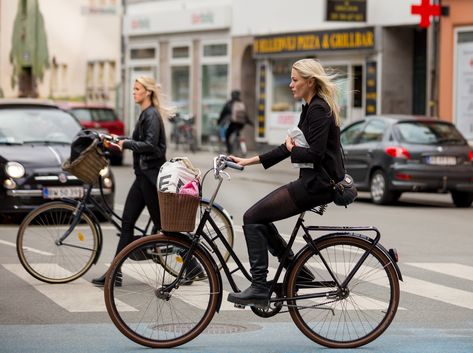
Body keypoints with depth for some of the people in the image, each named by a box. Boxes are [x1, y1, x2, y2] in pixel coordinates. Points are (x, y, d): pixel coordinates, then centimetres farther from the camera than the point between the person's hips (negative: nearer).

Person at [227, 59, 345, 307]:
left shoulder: (318, 110, -15)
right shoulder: (311, 108, 16)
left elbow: (315, 154, -25)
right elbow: (290, 147, 20)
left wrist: (292, 149, -6)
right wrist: (250, 161, 16)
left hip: (318, 184, -10)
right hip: (314, 181, 10)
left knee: (253, 218, -9)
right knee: (259, 216, 14)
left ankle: (259, 288, -9)